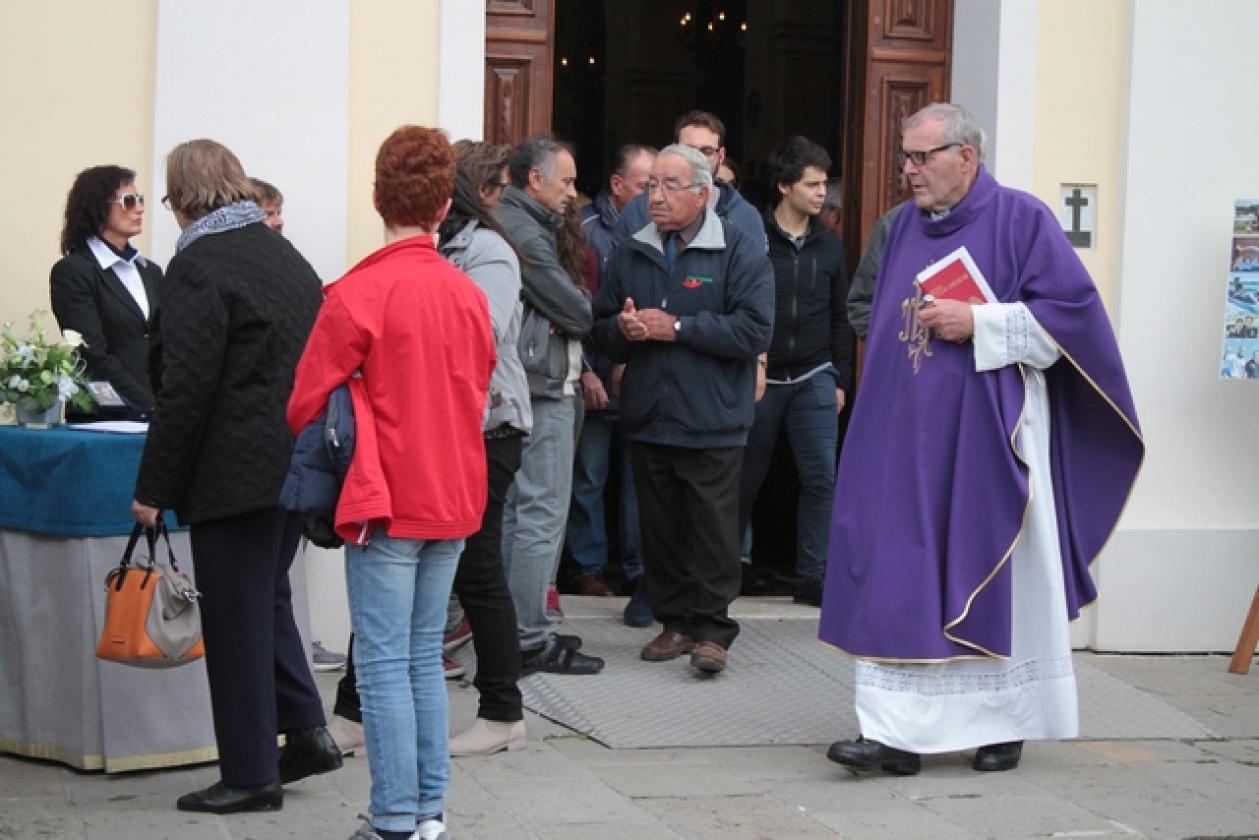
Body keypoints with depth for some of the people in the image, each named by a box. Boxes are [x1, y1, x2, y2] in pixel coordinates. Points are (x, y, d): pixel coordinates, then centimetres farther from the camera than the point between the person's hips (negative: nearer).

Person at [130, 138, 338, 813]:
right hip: (296, 465, 8)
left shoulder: (200, 264, -14)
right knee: (267, 598, 21)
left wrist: (154, 488, -11)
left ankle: (251, 775, 7)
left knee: (237, 618, 0)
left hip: (235, 472, -8)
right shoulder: (288, 256, 11)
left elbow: (186, 390, -17)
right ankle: (306, 732, 19)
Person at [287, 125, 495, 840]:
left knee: (384, 662, -1)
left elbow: (308, 404, -9)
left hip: (387, 503, -6)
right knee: (425, 658, 14)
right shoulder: (469, 293, 4)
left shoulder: (358, 293, -13)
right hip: (454, 499, 6)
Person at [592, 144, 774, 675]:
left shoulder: (740, 251, -4)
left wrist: (677, 328, -16)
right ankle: (675, 622, 20)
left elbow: (754, 330, -16)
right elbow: (601, 328, 15)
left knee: (713, 529, -2)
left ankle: (712, 628, 6)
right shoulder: (631, 254, 12)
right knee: (660, 527, 10)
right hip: (647, 421, 5)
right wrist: (622, 328, -9)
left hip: (712, 425, -5)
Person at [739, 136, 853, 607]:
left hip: (813, 379, 3)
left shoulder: (829, 247, 8)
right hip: (759, 377, -3)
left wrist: (841, 380, 10)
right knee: (745, 480, 6)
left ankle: (812, 577, 4)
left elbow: (839, 318, 13)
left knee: (821, 478, -3)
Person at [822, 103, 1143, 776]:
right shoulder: (905, 227, 12)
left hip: (986, 437, -5)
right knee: (898, 582, -2)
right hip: (907, 438, 5)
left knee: (997, 576, 4)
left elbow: (1073, 309, -10)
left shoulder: (1020, 220, -6)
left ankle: (1005, 724, 19)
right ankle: (897, 732, -1)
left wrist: (978, 322, -16)